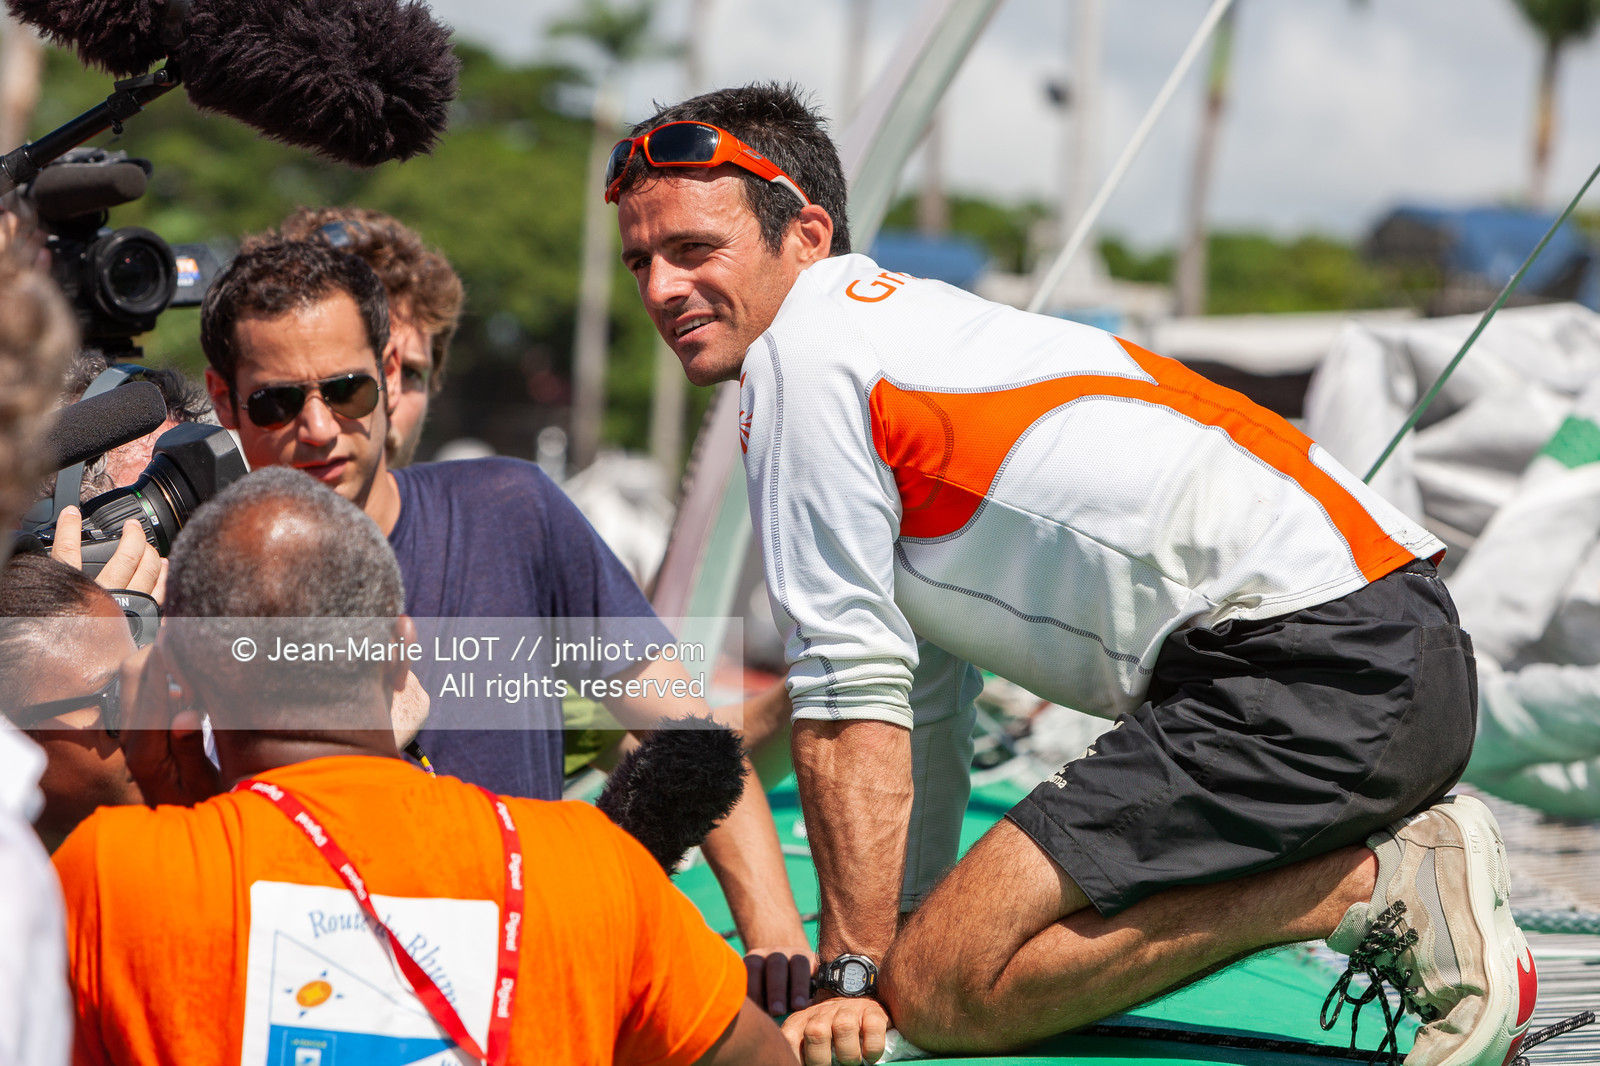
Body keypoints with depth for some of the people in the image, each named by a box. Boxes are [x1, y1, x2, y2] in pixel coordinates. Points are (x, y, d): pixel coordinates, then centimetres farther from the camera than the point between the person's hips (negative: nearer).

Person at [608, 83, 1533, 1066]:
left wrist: (856, 978, -3)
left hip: (1312, 668, -10)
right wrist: (898, 944, 30)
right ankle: (1403, 858, 11)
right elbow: (919, 702, 29)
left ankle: (1376, 891, -10)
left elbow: (850, 690, -6)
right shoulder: (894, 326, 26)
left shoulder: (801, 353, -4)